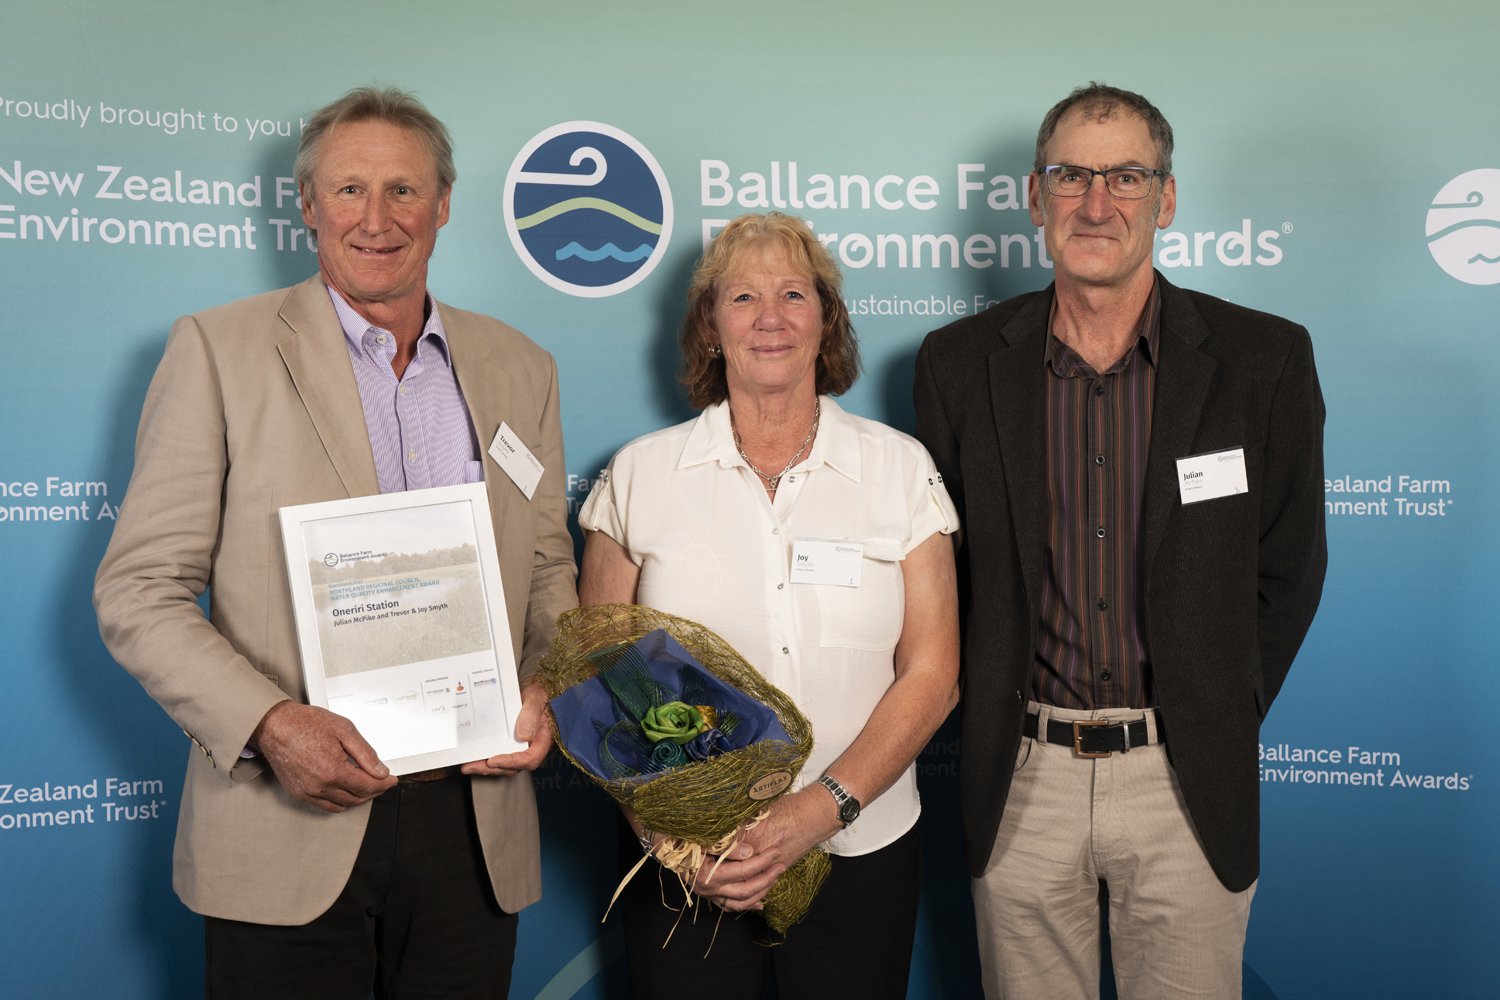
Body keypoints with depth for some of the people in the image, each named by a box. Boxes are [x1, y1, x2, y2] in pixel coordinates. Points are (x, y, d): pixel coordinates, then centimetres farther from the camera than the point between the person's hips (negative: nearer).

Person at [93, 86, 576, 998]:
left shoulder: (520, 368, 8)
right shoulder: (219, 350, -2)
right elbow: (139, 592, -4)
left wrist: (549, 692, -6)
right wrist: (271, 725, -18)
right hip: (287, 830, -3)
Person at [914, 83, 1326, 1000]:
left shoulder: (1265, 359, -4)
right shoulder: (960, 364, -1)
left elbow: (1289, 566, 4)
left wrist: (1219, 721, 3)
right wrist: (990, 717, 4)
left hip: (1189, 785, -1)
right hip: (1020, 779, 1)